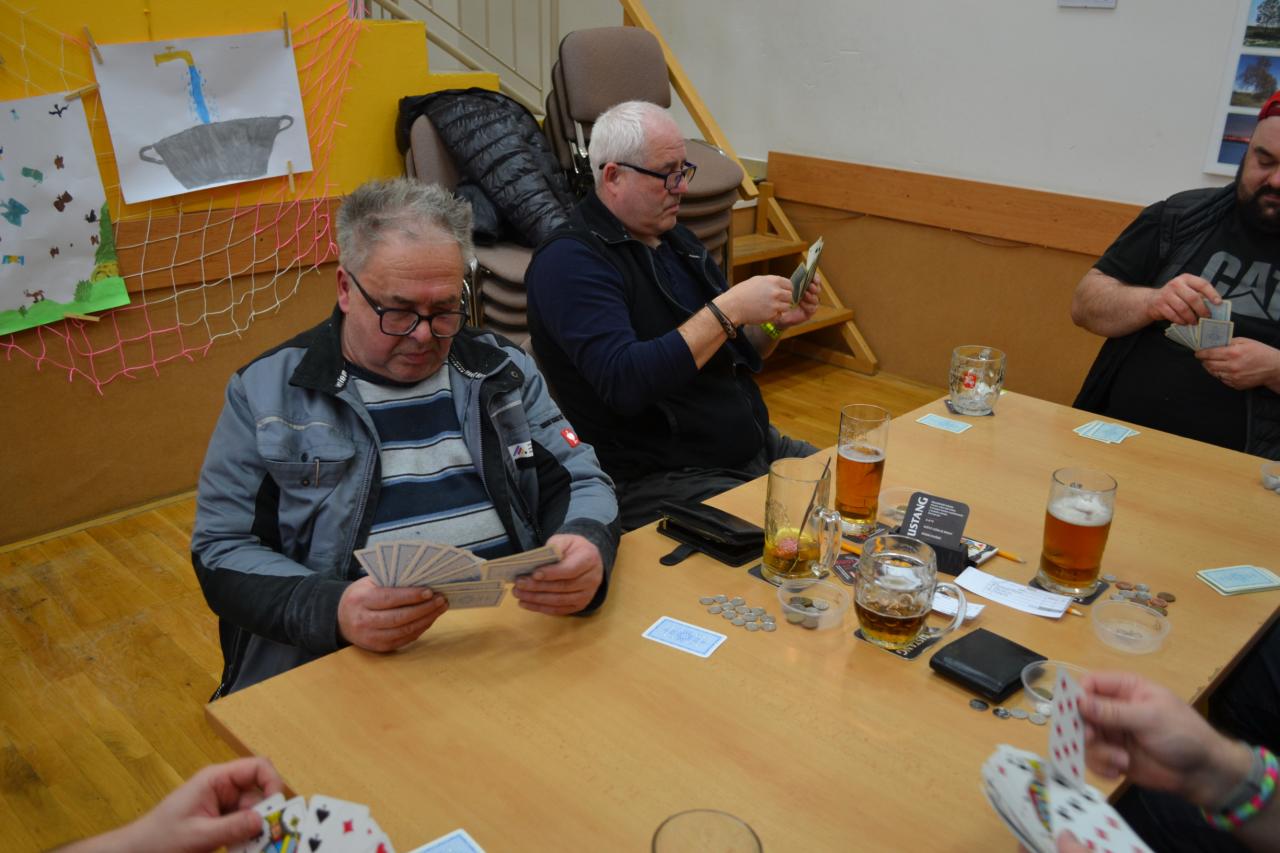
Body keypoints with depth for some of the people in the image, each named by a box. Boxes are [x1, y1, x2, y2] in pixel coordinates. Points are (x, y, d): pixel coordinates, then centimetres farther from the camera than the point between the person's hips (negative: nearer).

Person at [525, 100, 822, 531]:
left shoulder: (677, 240, 15)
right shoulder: (570, 261, -12)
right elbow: (624, 382, -26)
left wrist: (775, 323, 0)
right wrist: (728, 309, -23)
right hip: (657, 478, -9)